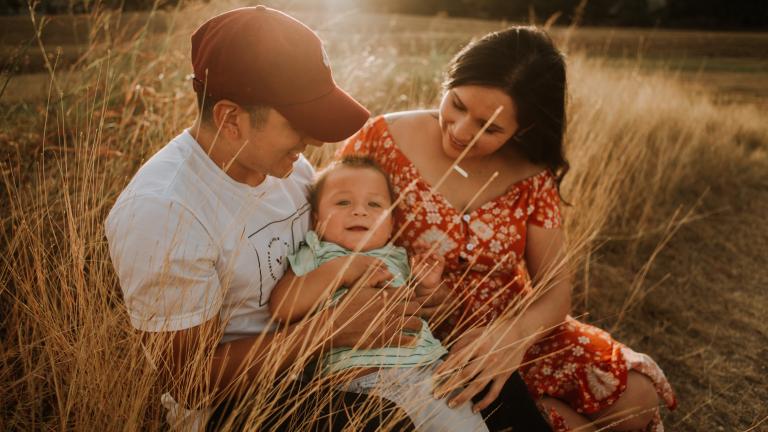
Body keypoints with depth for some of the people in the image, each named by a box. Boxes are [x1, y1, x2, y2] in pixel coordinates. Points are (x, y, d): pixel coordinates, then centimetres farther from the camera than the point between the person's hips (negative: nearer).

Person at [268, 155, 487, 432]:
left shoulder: (396, 259, 21)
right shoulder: (314, 256, 9)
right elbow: (281, 309, -6)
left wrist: (424, 289, 10)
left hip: (428, 367, 5)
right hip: (361, 379, -4)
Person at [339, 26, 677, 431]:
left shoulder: (531, 175, -5)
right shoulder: (383, 140, -15)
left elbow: (555, 288, -8)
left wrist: (516, 332, -31)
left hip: (511, 331, 4)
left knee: (635, 397, -5)